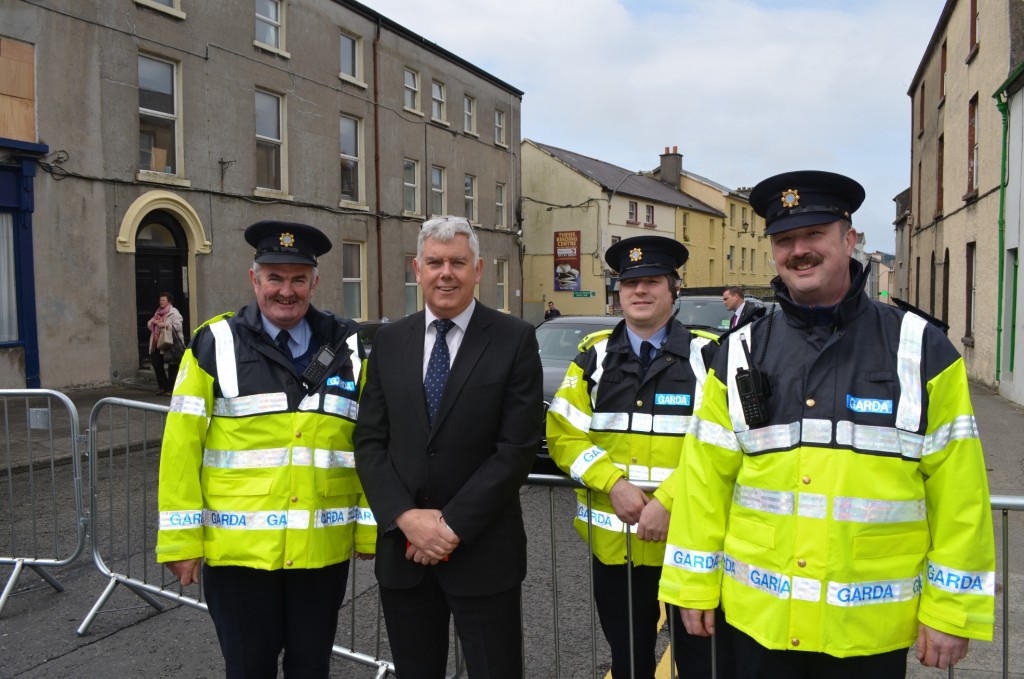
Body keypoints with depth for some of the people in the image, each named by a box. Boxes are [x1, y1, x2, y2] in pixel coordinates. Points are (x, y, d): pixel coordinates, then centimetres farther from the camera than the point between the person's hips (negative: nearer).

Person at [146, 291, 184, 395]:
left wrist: (164, 325, -21)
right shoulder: (158, 313, 19)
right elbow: (149, 325, 24)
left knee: (172, 367, -1)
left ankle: (171, 388, 6)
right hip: (158, 345, 8)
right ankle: (163, 386, 21)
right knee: (156, 364, 9)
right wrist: (153, 322, 2)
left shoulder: (174, 313, -6)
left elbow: (177, 326, -18)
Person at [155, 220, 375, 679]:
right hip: (237, 549, -1)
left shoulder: (348, 348, 2)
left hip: (323, 550, 2)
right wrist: (181, 538, -6)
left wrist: (370, 528, 1)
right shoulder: (215, 345, -4)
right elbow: (182, 444, -5)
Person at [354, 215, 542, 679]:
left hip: (483, 550, -3)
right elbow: (369, 441, 3)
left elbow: (518, 447, -11)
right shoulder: (389, 341, 5)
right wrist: (406, 517, -10)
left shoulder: (514, 340, -6)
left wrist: (453, 526, -13)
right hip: (401, 547, 3)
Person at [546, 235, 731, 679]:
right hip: (615, 538, 2)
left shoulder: (705, 355, -3)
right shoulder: (594, 355, 3)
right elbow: (563, 434, -1)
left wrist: (666, 502, -20)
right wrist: (614, 483, -15)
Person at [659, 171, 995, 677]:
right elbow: (706, 474, 1)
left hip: (872, 628, -1)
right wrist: (694, 584, 1)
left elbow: (957, 485, -4)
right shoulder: (740, 354, 1)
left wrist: (952, 610, -4)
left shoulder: (920, 350, -4)